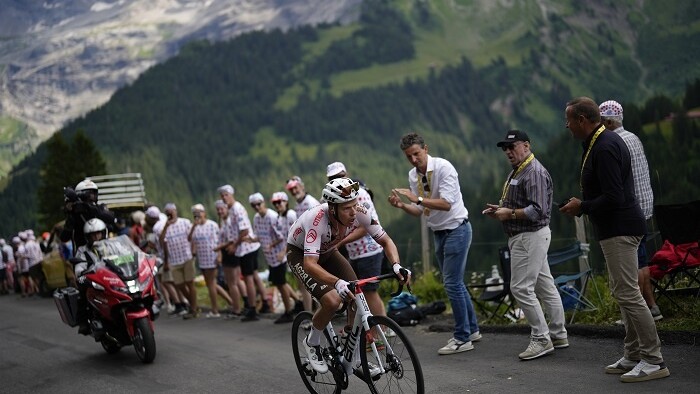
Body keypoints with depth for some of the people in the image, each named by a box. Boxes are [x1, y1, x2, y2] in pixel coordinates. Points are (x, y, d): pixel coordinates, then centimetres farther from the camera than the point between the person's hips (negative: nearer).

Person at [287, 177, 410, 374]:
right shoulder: (317, 219, -40)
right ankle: (312, 342, 3)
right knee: (332, 300, -26)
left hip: (327, 252, 5)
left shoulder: (359, 213, -26)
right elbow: (310, 264, -48)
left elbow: (385, 240, -16)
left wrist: (397, 265, -35)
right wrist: (337, 282, -64)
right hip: (300, 253, -5)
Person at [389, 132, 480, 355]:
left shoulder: (443, 167, -18)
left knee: (452, 283, -9)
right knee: (455, 283, 15)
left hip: (456, 229, -8)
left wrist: (418, 198, -30)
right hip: (438, 233, 8)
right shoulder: (413, 175, 4)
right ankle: (471, 330, 28)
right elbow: (419, 211, 9)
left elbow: (446, 204, -26)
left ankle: (462, 338, -1)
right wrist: (402, 205, -9)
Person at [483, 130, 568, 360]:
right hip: (524, 237, 11)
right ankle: (558, 335, 18)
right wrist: (499, 209, 9)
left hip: (531, 236, -11)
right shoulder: (516, 171, 17)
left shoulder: (534, 172, -16)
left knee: (521, 288, -10)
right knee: (545, 286, 12)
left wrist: (509, 213, -19)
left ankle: (541, 339, -4)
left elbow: (538, 211, -24)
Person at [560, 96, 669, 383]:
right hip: (616, 227, 11)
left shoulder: (604, 148, -19)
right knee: (624, 292, 14)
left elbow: (613, 198, -25)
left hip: (618, 229, -11)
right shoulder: (601, 142, 14)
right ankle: (634, 356, 21)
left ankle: (654, 361, -5)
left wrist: (582, 207, -11)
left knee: (627, 294, -9)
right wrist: (582, 204, 10)